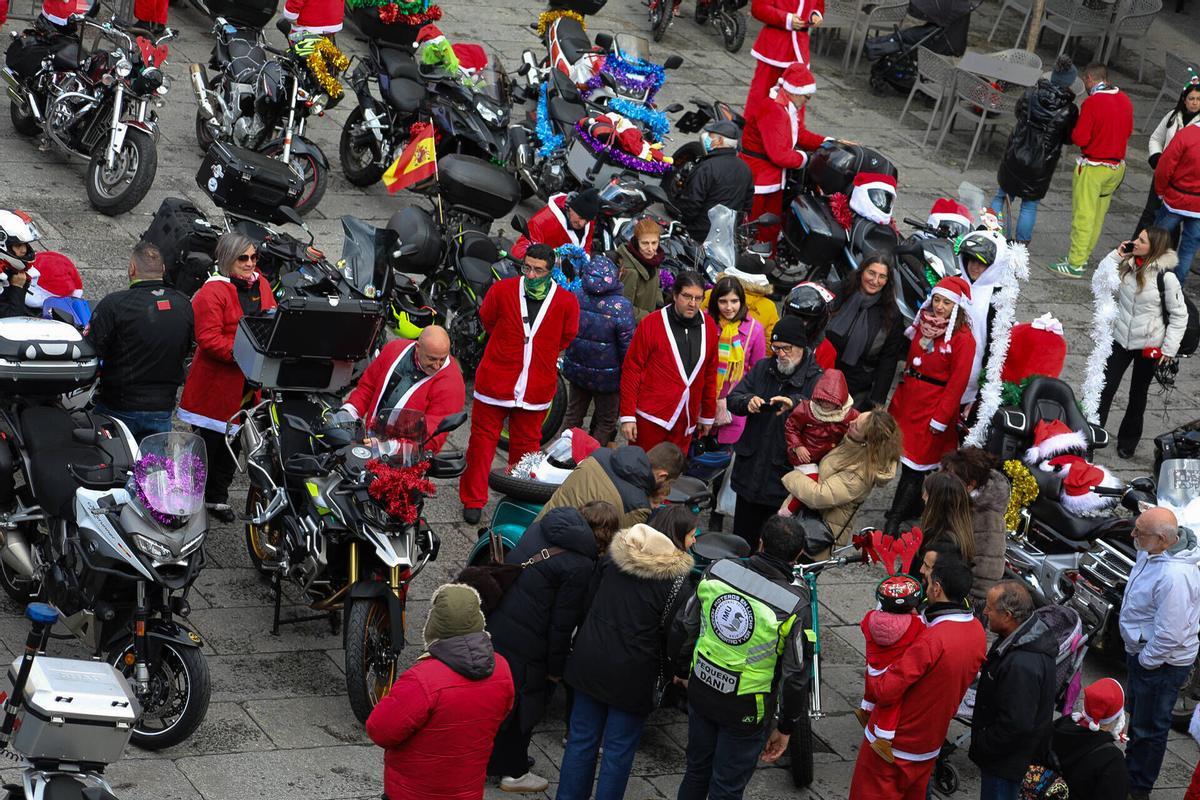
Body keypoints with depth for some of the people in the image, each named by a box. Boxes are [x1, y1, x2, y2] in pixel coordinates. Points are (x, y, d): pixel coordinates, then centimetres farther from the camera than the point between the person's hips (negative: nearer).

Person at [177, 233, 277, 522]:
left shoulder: (261, 284, 9)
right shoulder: (213, 291, -15)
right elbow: (208, 338, -21)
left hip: (249, 384, 7)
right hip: (216, 383, -7)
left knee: (233, 443, 17)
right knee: (207, 443, 1)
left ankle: (217, 497, 30)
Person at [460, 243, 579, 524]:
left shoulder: (566, 302, -8)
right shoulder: (502, 290, -9)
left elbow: (566, 337, 10)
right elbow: (487, 319, 10)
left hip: (536, 389, 1)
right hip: (495, 381, -1)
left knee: (526, 445, 13)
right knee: (483, 438, 6)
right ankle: (473, 500, 17)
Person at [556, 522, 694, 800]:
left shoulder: (613, 553, -2)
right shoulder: (676, 578, -17)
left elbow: (590, 599, 9)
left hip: (590, 660, 5)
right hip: (632, 673, -5)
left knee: (581, 738, 16)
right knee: (619, 750, 9)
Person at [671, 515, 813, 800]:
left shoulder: (717, 571, -12)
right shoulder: (794, 607, -24)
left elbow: (685, 625, 2)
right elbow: (795, 676, -17)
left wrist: (682, 667, 21)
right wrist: (785, 727, -2)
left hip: (701, 691, 4)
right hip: (746, 709, -4)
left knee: (697, 771, 25)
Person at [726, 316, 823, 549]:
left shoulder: (817, 379, -6)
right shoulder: (762, 368, 11)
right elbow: (732, 399, 8)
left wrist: (795, 405, -39)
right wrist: (748, 401, -15)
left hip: (785, 475, -5)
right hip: (750, 470, 5)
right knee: (743, 540, 14)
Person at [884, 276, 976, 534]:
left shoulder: (962, 338, -16)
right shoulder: (924, 323, 5)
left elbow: (957, 383, -16)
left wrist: (940, 419, -15)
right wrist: (899, 396, 14)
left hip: (933, 406, -7)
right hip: (908, 398, 7)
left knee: (915, 465, -2)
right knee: (908, 455, 16)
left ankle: (892, 524, 2)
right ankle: (913, 507, 35)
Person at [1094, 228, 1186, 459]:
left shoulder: (1165, 277, -18)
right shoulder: (1127, 265, -7)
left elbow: (1179, 315, -10)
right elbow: (1099, 283, -5)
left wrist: (1169, 349, -12)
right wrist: (1115, 256, -13)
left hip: (1149, 346, -3)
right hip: (1120, 339, 3)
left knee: (1138, 394, 14)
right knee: (1105, 388, 0)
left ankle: (1128, 440, 30)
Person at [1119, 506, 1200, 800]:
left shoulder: (1174, 577, -37)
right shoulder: (1152, 554, -5)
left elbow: (1169, 635, -32)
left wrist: (1145, 660, -17)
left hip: (1161, 664, -10)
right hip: (1142, 654, 10)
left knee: (1149, 729, 9)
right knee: (1137, 718, 29)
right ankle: (1131, 770, 49)